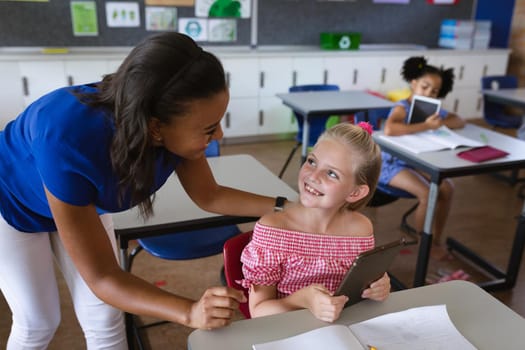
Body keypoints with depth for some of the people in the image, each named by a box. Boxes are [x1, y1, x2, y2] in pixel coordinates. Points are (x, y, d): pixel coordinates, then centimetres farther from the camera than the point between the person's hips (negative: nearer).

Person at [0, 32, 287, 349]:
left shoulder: (176, 119, -29)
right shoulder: (68, 144, -45)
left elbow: (209, 196, -11)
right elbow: (102, 277, -36)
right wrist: (190, 312, -49)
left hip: (82, 201, 4)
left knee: (105, 322, 4)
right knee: (39, 323, 7)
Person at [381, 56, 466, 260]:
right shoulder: (402, 108, -21)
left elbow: (460, 122, 5)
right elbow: (389, 130, -42)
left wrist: (441, 123, -18)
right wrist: (425, 126, -37)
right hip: (392, 163, -8)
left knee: (447, 188, -6)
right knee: (427, 194, -22)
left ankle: (436, 240, 10)